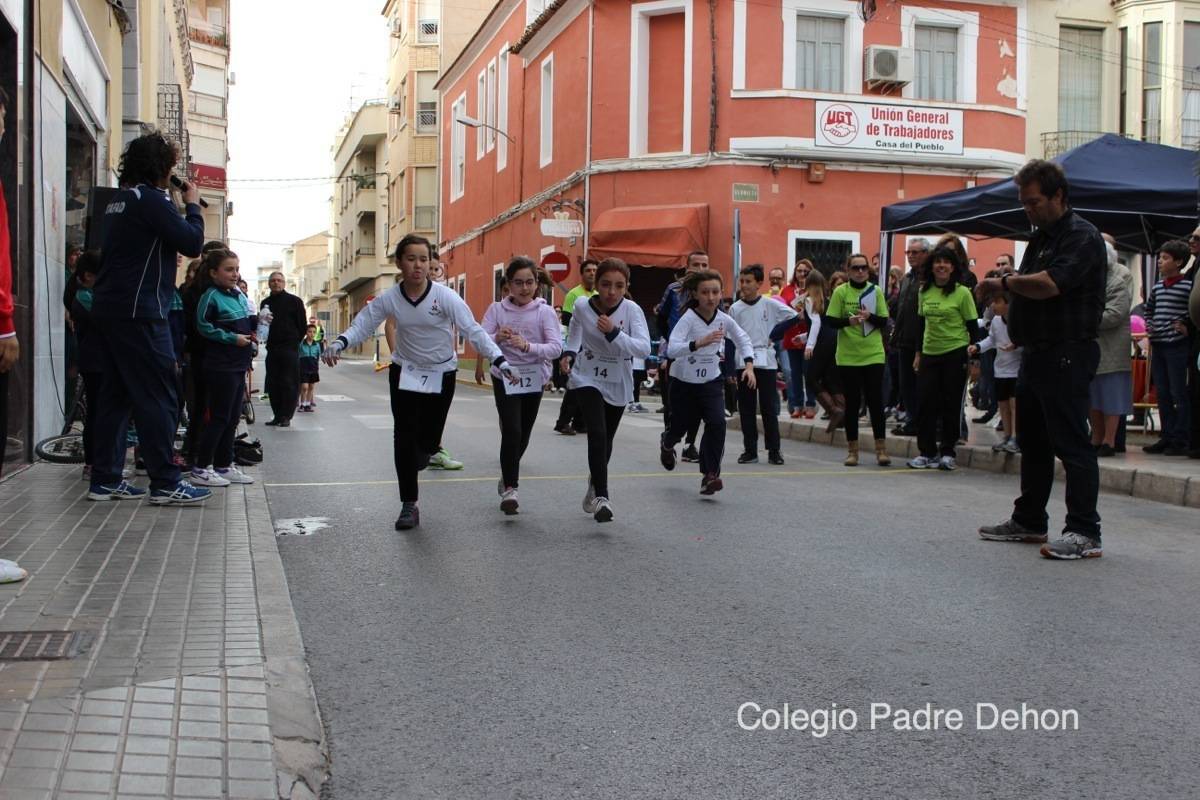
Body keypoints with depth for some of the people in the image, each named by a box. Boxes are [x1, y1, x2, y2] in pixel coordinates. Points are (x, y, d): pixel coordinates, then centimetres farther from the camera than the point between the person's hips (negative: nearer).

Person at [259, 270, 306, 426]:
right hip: (272, 349, 5)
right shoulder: (265, 303, 15)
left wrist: (294, 341, 1)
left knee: (289, 384, -5)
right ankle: (277, 415, 12)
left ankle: (286, 416, 0)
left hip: (290, 349, -5)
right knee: (272, 384, 5)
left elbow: (303, 325, 2)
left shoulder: (294, 301, 2)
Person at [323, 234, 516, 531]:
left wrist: (499, 360, -31)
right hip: (405, 372, 1)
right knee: (404, 435, -5)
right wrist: (338, 344, -25)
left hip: (441, 374, -1)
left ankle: (420, 455, 45)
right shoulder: (389, 298, -11)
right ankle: (409, 505, 6)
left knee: (428, 440, 4)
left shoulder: (445, 296, -18)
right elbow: (362, 325, -5)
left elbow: (473, 330, -20)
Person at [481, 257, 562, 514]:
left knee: (523, 434, 13)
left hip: (533, 379, 2)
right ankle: (510, 488, -11)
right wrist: (496, 337, -32)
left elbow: (556, 348, -16)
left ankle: (508, 475, 39)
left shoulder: (545, 312, -6)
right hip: (505, 378, -2)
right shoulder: (497, 310, -4)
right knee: (512, 430, -17)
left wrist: (527, 346, -31)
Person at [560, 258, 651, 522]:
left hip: (618, 383, 1)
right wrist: (569, 354, -11)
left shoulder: (632, 310, -19)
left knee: (606, 439, 16)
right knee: (597, 434, -21)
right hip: (588, 378, -1)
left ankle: (595, 485, 43)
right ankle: (602, 497, -19)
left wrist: (613, 332, -40)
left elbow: (644, 348, -29)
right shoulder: (582, 307, -14)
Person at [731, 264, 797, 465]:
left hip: (766, 363, -2)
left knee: (770, 408, 1)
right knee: (746, 409, 5)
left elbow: (794, 317, 2)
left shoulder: (770, 305, -1)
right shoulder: (735, 309, 4)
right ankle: (750, 450, 13)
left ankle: (774, 451, 7)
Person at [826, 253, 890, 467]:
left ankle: (881, 448, 6)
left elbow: (884, 321, 2)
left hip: (873, 355, 1)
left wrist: (870, 317, -18)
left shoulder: (875, 291, 4)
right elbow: (829, 321, -4)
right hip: (848, 357, -1)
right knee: (852, 402, 5)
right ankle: (852, 449, 13)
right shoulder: (840, 292, -1)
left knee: (875, 400, 0)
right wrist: (848, 321, -21)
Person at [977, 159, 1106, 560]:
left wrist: (1005, 283, -11)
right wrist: (1010, 289, 3)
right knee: (1033, 441, 16)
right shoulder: (1041, 237, 18)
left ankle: (1085, 533, -6)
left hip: (1067, 354, -10)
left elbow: (1049, 284, -25)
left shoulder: (1081, 236, -12)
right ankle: (1028, 520, 26)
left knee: (1071, 443, -9)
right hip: (1036, 353, 10)